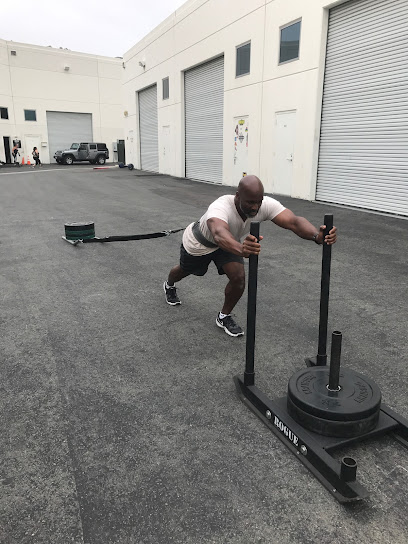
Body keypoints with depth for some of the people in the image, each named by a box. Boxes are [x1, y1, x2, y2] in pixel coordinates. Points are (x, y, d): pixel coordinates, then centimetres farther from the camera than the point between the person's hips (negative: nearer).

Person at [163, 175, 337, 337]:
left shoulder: (266, 205, -34)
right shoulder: (220, 208, -49)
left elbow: (294, 221, -47)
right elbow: (219, 234, -70)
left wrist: (317, 235, -67)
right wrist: (241, 249, -91)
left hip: (229, 241, 3)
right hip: (198, 242, -3)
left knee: (238, 277, -17)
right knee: (184, 270, 24)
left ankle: (224, 317, 11)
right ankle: (169, 286, 62)